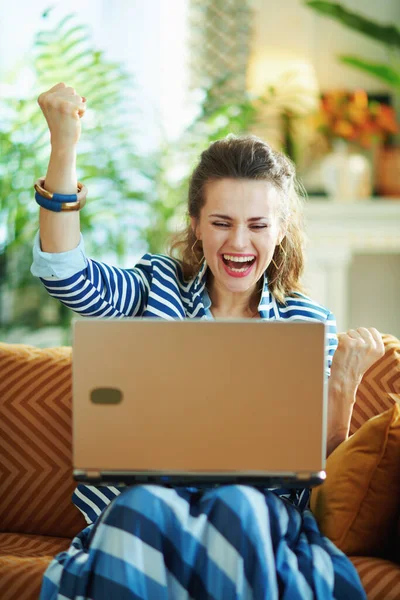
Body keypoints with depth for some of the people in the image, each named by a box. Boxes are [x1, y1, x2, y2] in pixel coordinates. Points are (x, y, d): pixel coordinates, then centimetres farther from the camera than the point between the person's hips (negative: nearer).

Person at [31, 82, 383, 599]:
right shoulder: (160, 286, 9)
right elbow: (69, 278, -11)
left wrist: (342, 387, -13)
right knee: (147, 504, -35)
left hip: (259, 503, 1)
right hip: (141, 494, 0)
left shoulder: (307, 323, 9)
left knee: (236, 506, -35)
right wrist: (64, 148, -19)